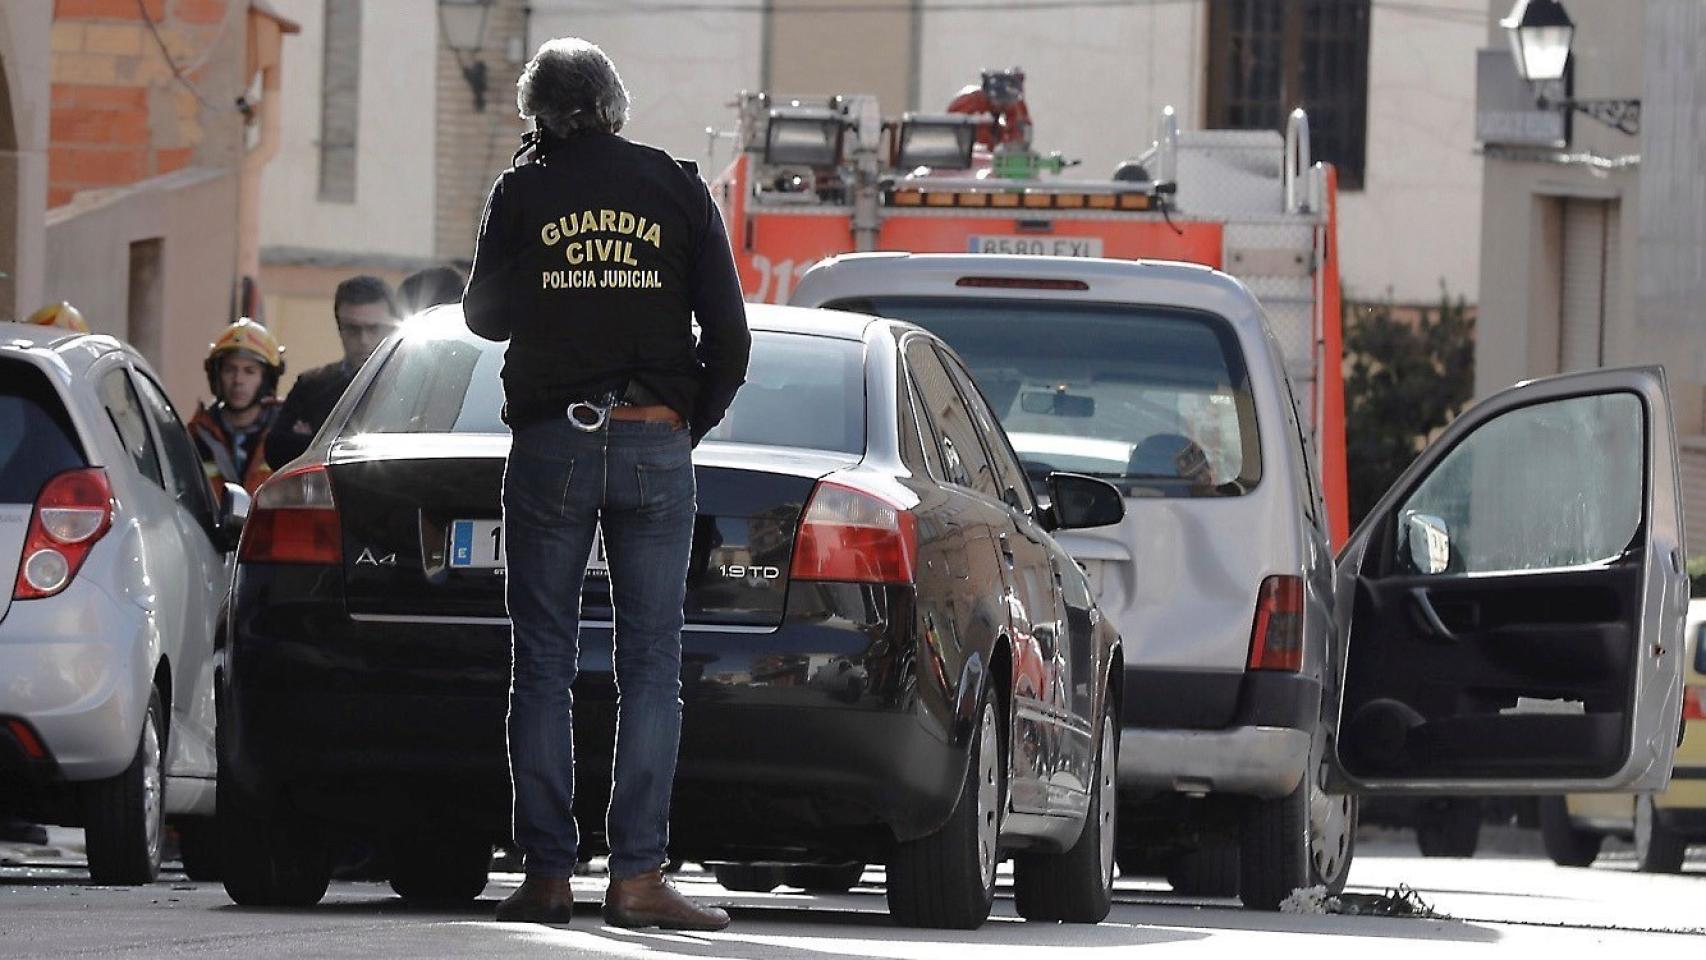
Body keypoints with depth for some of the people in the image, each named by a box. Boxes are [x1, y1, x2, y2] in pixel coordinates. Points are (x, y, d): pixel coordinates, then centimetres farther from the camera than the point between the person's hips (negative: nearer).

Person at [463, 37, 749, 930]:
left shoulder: (523, 193, 0)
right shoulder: (676, 188, 3)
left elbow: (484, 314, 11)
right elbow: (728, 333, 1)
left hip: (550, 444, 0)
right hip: (653, 445, 1)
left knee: (543, 664, 4)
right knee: (651, 665, 1)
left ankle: (546, 872, -1)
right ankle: (637, 873, -6)